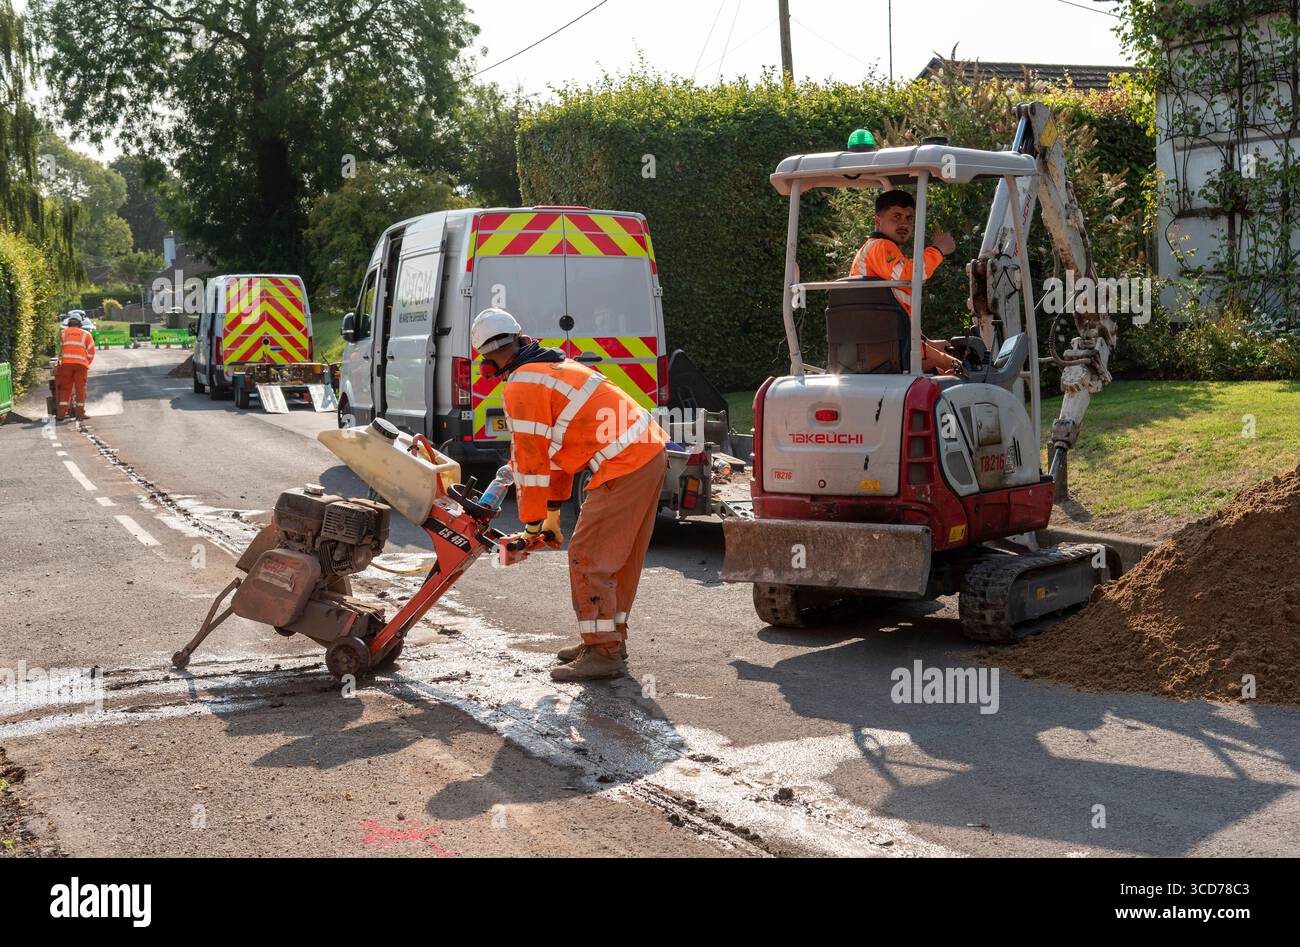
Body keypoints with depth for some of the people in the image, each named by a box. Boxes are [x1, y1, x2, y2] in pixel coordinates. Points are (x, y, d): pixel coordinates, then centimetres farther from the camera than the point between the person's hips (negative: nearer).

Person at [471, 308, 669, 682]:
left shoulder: (520, 388, -9)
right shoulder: (552, 368, 22)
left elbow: (530, 461, -7)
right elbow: (556, 449, 27)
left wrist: (532, 524, 4)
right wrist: (552, 516, 30)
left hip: (623, 466, -10)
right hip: (652, 451, 10)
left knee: (587, 556, -4)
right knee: (621, 556, 18)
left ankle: (603, 653, -1)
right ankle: (610, 637, 28)